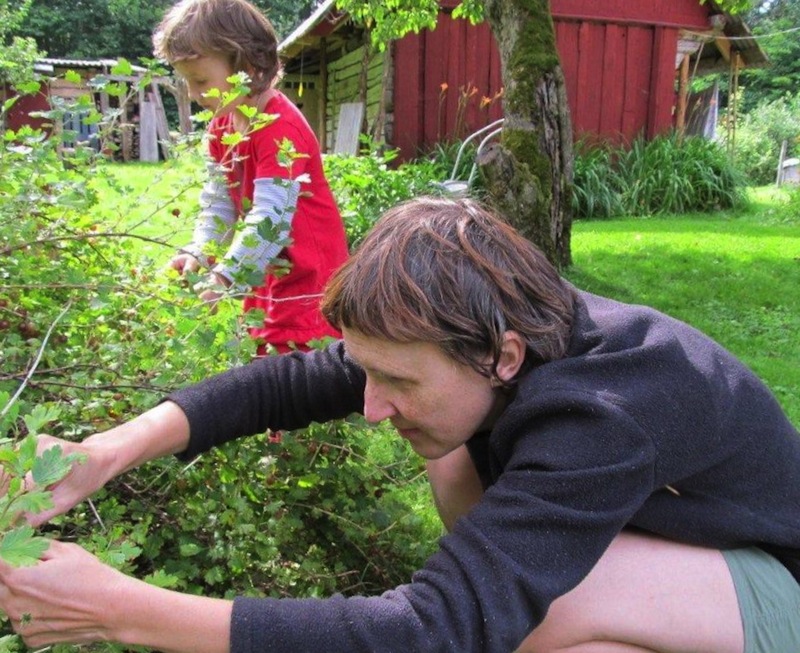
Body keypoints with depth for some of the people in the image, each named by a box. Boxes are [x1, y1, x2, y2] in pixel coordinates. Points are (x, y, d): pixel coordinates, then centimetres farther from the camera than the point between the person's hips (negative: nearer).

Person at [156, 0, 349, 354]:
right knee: (265, 351, 17)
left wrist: (226, 275, -32)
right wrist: (199, 252, -8)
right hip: (268, 269, 9)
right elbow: (217, 198, 8)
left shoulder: (279, 128, -23)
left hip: (307, 271, -9)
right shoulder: (222, 126, 7)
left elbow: (272, 216, -30)